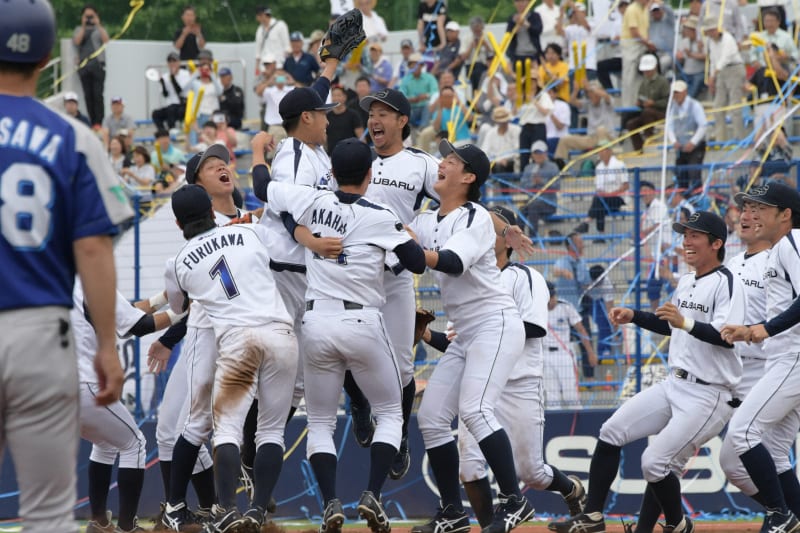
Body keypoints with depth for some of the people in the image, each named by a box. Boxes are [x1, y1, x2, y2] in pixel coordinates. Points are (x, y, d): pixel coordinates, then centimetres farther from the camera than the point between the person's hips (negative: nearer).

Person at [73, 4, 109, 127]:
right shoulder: (79, 30, 16)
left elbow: (106, 40, -4)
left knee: (98, 95, -11)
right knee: (88, 96, 0)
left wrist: (98, 25, -5)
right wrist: (84, 26, -3)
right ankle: (92, 122, 2)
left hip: (98, 64, -2)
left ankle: (98, 122, -13)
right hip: (83, 65, 2)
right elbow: (77, 41, -2)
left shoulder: (100, 29, 14)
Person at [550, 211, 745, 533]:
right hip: (674, 385, 9)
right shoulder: (686, 282, 14)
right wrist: (633, 316, 13)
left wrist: (686, 322, -40)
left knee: (653, 462, -15)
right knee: (611, 433, 3)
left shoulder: (726, 283, -15)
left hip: (708, 395, -9)